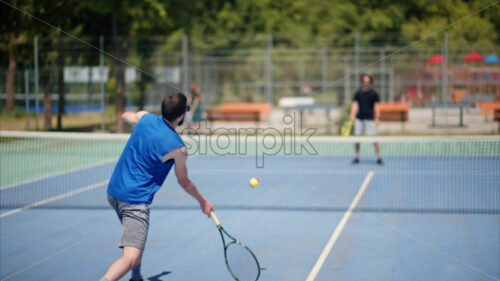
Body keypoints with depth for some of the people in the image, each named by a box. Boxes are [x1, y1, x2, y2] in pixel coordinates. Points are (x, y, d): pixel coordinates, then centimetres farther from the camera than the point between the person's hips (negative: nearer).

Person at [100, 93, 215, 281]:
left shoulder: (145, 118, 1)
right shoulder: (178, 149, -13)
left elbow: (125, 115, 27)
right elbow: (184, 182, 4)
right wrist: (203, 202, 21)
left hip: (113, 191, 8)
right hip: (135, 200, -8)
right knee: (131, 258, -14)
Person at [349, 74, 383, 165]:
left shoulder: (374, 94, 2)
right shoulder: (358, 94, 8)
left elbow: (376, 106, 1)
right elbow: (355, 105, 3)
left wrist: (377, 118, -6)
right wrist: (352, 115, -12)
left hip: (370, 119, -3)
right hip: (359, 118, 3)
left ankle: (378, 157, -3)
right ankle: (357, 157, 13)